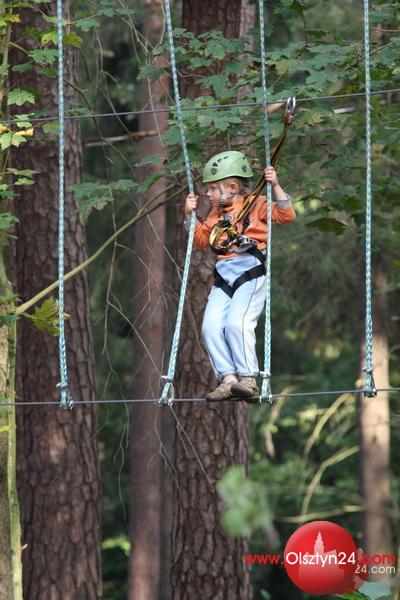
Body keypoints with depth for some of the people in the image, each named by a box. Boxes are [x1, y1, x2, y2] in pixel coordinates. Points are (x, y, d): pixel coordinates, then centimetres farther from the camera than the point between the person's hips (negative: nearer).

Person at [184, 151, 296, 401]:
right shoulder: (216, 213, 23)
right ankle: (228, 378, -12)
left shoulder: (256, 205, 3)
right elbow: (201, 239, 29)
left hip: (251, 273, -7)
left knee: (237, 322, -23)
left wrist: (275, 186, -13)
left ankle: (248, 379, -16)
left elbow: (287, 215, -6)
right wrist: (190, 215, 17)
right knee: (212, 326, -12)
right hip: (223, 278, 7)